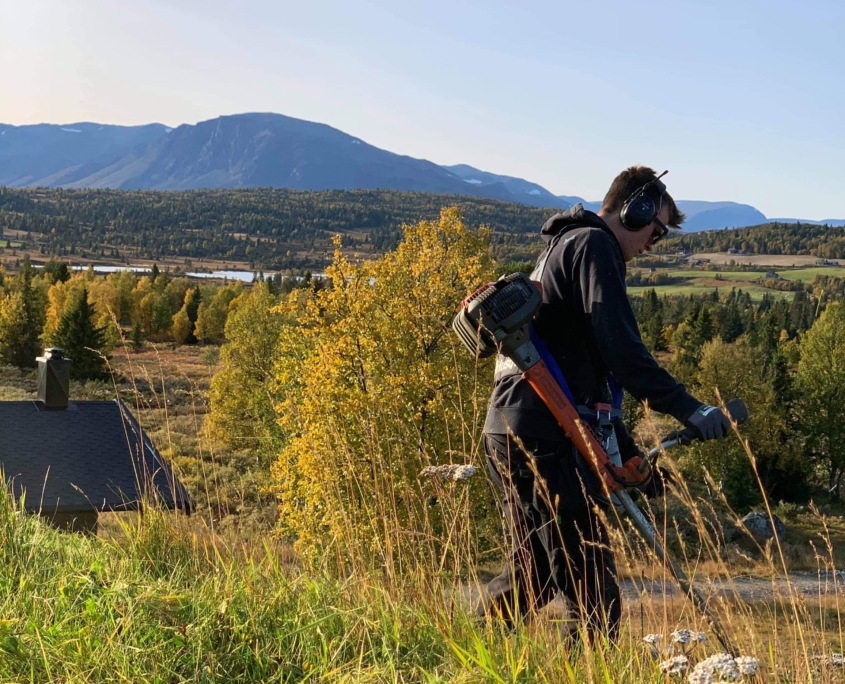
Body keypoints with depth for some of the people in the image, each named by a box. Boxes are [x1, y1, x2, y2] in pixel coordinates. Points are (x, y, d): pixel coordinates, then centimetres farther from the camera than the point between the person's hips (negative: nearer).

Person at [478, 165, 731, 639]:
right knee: (595, 591, -8)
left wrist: (630, 454, 30)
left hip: (514, 433, 10)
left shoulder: (564, 246, 27)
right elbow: (619, 347, -20)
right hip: (546, 439, -10)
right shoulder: (594, 245, -5)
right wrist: (687, 408, -21)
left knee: (535, 573, 21)